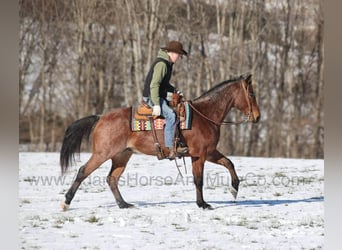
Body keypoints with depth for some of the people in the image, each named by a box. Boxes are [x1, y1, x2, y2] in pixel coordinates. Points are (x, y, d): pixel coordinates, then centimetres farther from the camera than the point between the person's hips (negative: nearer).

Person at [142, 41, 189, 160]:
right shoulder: (161, 64, -18)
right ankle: (171, 150, -30)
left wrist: (174, 90, 11)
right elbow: (154, 85, -25)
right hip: (151, 97, -11)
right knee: (171, 115, -27)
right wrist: (156, 105, -30)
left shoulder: (168, 64, 15)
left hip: (160, 96, 11)